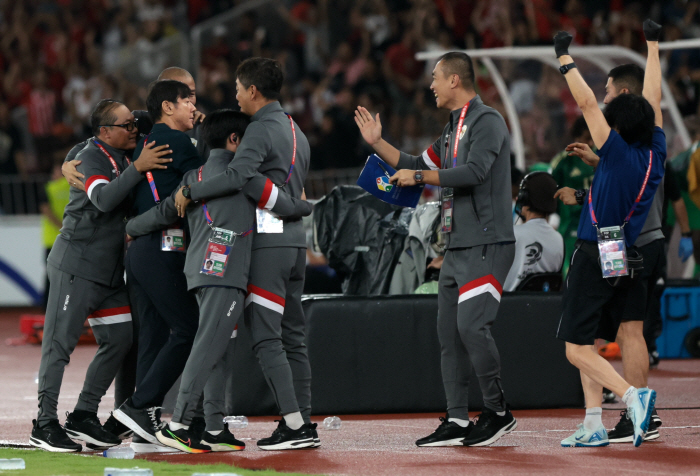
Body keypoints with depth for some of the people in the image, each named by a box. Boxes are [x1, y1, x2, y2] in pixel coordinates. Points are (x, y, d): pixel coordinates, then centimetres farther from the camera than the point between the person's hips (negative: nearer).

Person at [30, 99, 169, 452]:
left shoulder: (121, 157, 12)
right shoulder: (92, 158, -13)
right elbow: (104, 199, -28)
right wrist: (137, 168, -37)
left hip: (109, 271, 9)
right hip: (76, 267, -9)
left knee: (120, 338, 6)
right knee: (60, 342, -6)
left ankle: (83, 417, 11)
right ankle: (44, 425, -4)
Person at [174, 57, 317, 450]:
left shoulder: (262, 129, -10)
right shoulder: (295, 131, 19)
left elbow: (238, 176, -26)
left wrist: (190, 192, -16)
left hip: (269, 242, -9)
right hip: (296, 240, 9)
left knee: (266, 337, -9)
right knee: (293, 337, 10)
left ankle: (295, 424, -16)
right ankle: (303, 424, 9)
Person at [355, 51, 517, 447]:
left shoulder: (487, 121, -9)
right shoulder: (453, 128, 21)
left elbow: (474, 172, -22)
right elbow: (419, 167, 30)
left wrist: (420, 176, -15)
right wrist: (377, 143, 23)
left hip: (487, 244, -10)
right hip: (457, 246, 10)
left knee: (472, 325, -16)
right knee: (449, 330, 5)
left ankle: (499, 412, -5)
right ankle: (458, 421, 7)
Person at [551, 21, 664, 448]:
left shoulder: (618, 152, -16)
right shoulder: (655, 154, 1)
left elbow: (587, 102, -16)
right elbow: (654, 99, 12)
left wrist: (565, 57, -6)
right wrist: (653, 46, 22)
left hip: (595, 258, -8)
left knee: (578, 349, -6)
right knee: (588, 341, 16)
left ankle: (633, 395, -23)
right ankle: (594, 426, 11)